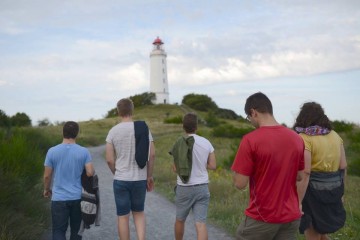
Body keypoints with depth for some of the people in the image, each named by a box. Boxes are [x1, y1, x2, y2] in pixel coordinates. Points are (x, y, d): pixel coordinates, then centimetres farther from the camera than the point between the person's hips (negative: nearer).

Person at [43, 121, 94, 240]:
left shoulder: (52, 151, -6)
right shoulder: (84, 152, -6)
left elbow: (47, 176, -1)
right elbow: (90, 173, -10)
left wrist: (47, 189, 17)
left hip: (59, 198, -1)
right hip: (78, 197, 1)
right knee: (76, 229, 16)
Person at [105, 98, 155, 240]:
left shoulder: (113, 131, -6)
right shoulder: (144, 128, -3)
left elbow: (109, 159, -7)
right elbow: (152, 155, -4)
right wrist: (149, 176, 7)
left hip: (121, 180, -2)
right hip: (140, 179, 2)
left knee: (123, 216, 10)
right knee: (139, 212, 19)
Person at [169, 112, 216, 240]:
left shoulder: (179, 143, -9)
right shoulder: (206, 143, -2)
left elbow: (175, 168, -7)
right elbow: (213, 166, 1)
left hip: (184, 188, -1)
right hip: (202, 187, 1)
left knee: (180, 220, 20)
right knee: (201, 223, -1)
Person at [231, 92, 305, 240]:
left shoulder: (250, 140, -17)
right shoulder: (296, 138, 1)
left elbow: (240, 183, -15)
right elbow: (300, 176, 11)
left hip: (262, 218, -5)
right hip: (291, 217, 5)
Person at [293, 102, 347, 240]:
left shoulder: (304, 138, -14)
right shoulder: (334, 135, 6)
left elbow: (305, 174, -20)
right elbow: (343, 166, 7)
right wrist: (338, 187, 19)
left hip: (313, 190, -6)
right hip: (333, 189, 7)